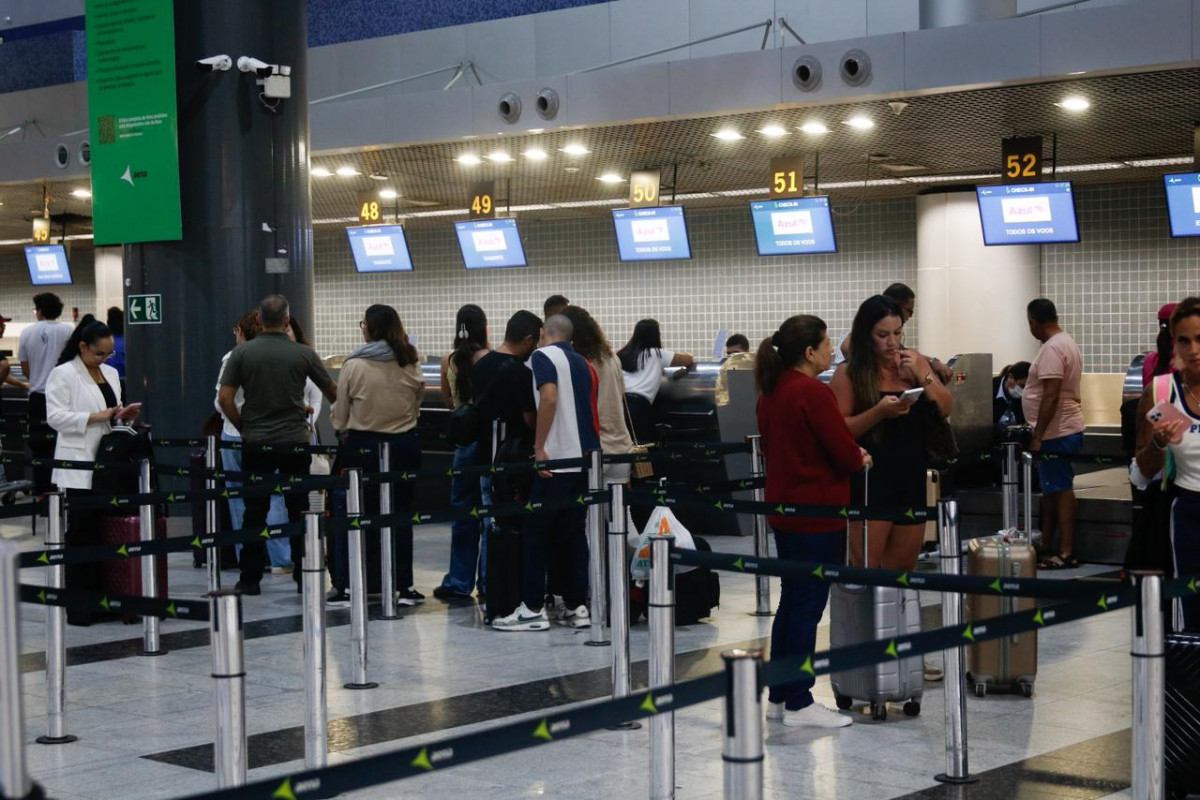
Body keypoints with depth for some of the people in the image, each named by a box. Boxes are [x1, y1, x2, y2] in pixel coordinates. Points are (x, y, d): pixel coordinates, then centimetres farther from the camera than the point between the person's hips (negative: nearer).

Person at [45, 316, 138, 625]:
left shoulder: (110, 373, 17)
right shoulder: (63, 375, -5)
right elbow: (56, 417, -14)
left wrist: (123, 415, 3)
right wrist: (97, 417, -20)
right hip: (80, 468, -7)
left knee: (105, 534, 6)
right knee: (82, 536, -5)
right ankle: (78, 606, 0)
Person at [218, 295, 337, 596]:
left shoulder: (242, 352, -2)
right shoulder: (303, 354, -3)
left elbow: (225, 398, -5)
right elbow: (332, 391, 10)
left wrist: (244, 427, 8)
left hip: (255, 443, 1)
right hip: (295, 442, -1)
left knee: (255, 512, 6)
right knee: (299, 512, 6)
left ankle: (251, 579, 8)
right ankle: (304, 578, 8)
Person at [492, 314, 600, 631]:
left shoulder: (542, 356, -4)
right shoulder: (582, 363, 17)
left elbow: (549, 398, -19)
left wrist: (539, 447, -16)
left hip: (556, 458, -7)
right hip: (586, 456, 7)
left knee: (533, 533, 0)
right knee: (574, 533, 10)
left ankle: (533, 608, 0)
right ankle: (577, 607, 9)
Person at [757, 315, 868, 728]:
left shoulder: (770, 391, 9)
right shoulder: (813, 393, -18)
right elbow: (845, 453, -19)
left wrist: (850, 455, 12)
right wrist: (860, 459, 5)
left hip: (783, 508, 9)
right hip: (817, 513, -9)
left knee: (791, 601, 16)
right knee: (808, 605, -2)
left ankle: (779, 696, 21)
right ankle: (799, 703, 3)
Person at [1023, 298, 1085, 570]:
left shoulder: (1051, 349, -18)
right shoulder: (1065, 342, 15)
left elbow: (1051, 396, -24)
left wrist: (1037, 436, -21)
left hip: (1056, 433, -10)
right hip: (1063, 430, 10)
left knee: (1060, 489, -7)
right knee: (1051, 489, 15)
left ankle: (1066, 553, -5)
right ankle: (1047, 548, 22)